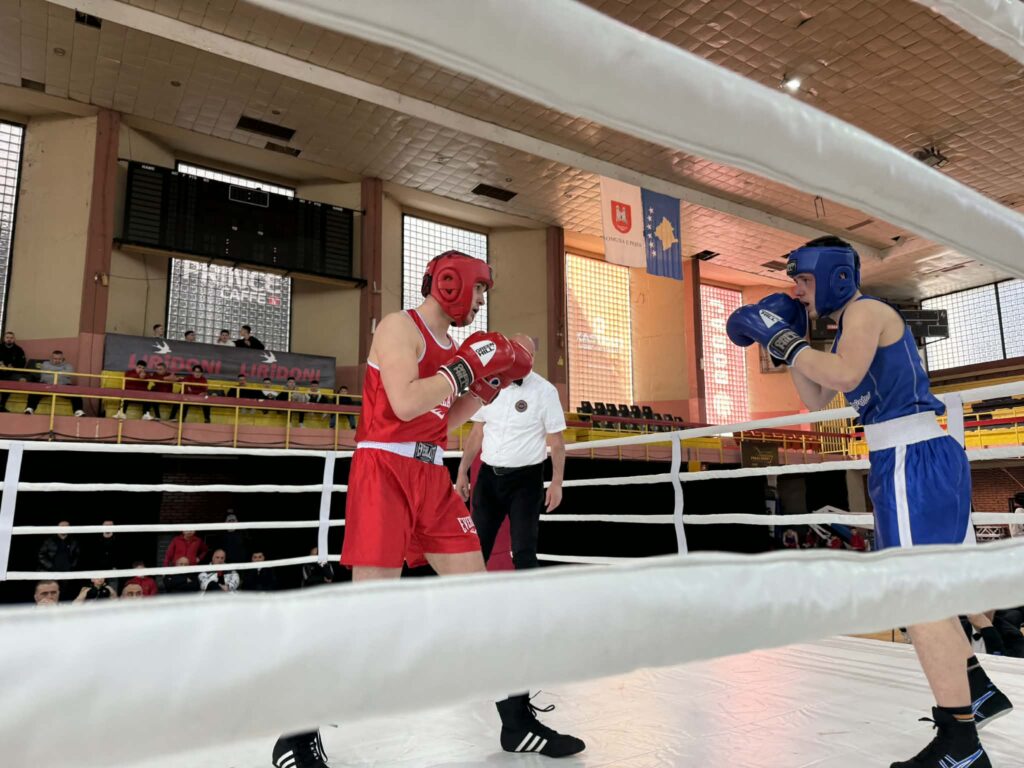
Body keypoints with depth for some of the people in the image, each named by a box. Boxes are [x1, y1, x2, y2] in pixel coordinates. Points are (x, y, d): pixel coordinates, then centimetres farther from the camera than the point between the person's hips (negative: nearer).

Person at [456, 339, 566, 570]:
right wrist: (462, 472, 10)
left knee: (524, 552, -3)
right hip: (488, 476, 4)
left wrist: (557, 483, -9)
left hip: (525, 478, -4)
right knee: (476, 547, 9)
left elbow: (556, 441, -4)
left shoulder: (545, 390, -7)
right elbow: (477, 433, 12)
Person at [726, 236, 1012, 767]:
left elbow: (844, 375, -29)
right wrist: (786, 348, 10)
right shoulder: (852, 326, 19)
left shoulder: (865, 310, -10)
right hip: (914, 459, 11)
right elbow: (816, 399, 18)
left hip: (913, 460, -11)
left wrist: (783, 339, -20)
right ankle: (978, 690, 33)